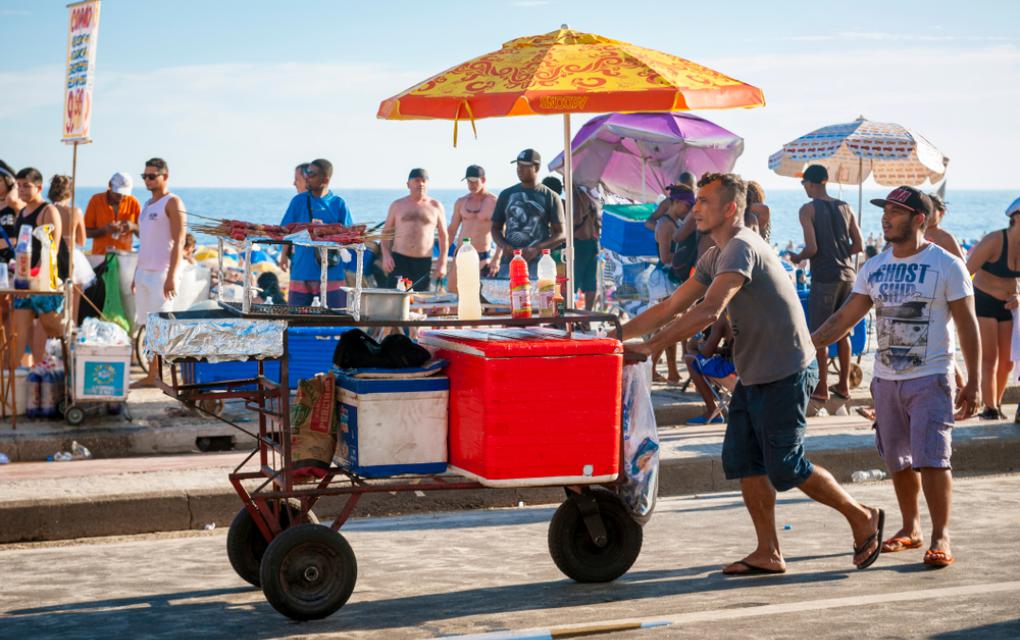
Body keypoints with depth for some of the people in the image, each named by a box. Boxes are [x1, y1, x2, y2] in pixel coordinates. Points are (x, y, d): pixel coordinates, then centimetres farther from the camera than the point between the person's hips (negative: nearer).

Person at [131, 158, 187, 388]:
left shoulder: (172, 203, -7)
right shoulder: (148, 204, 19)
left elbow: (179, 242, -14)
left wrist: (171, 276, -21)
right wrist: (137, 274, 19)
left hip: (162, 273, -8)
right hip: (145, 272, 8)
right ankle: (151, 375, 11)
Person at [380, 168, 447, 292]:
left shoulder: (436, 206, 8)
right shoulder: (397, 205, 9)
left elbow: (444, 236, 10)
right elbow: (386, 231, 11)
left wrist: (442, 263, 3)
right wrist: (386, 255, -4)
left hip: (424, 262, 1)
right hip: (399, 259, -1)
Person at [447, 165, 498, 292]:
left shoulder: (494, 203, -3)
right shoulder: (461, 202, 9)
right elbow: (452, 230, 13)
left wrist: (496, 258, -12)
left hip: (483, 257, -3)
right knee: (452, 292, -1)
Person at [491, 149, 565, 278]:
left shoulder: (550, 197, 5)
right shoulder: (506, 195, 16)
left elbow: (560, 234, 2)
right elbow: (496, 227, 20)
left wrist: (536, 249, -13)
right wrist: (503, 246, -2)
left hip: (537, 262, -3)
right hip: (509, 261, 3)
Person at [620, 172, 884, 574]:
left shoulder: (742, 248, -20)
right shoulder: (714, 258, 11)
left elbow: (708, 312, -31)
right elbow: (671, 308, 13)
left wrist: (649, 347, -33)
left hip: (785, 374, -9)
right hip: (753, 375, 9)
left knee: (785, 469, -3)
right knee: (741, 461, 6)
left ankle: (863, 519, 16)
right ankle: (768, 554, 13)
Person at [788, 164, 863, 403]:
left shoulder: (808, 209, -8)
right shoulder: (845, 208, 9)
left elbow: (812, 248, -14)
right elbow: (859, 246, 8)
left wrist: (797, 258, 5)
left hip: (824, 277, -6)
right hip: (847, 275, 6)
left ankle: (822, 388, 4)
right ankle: (843, 385, 19)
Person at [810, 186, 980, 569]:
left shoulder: (946, 265, -7)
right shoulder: (875, 268, 7)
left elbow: (968, 326, -6)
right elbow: (845, 318, 10)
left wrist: (973, 383, -10)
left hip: (930, 379, -5)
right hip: (886, 379, 5)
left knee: (931, 459, -11)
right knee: (898, 461, 12)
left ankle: (940, 537, -2)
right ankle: (910, 529, 26)